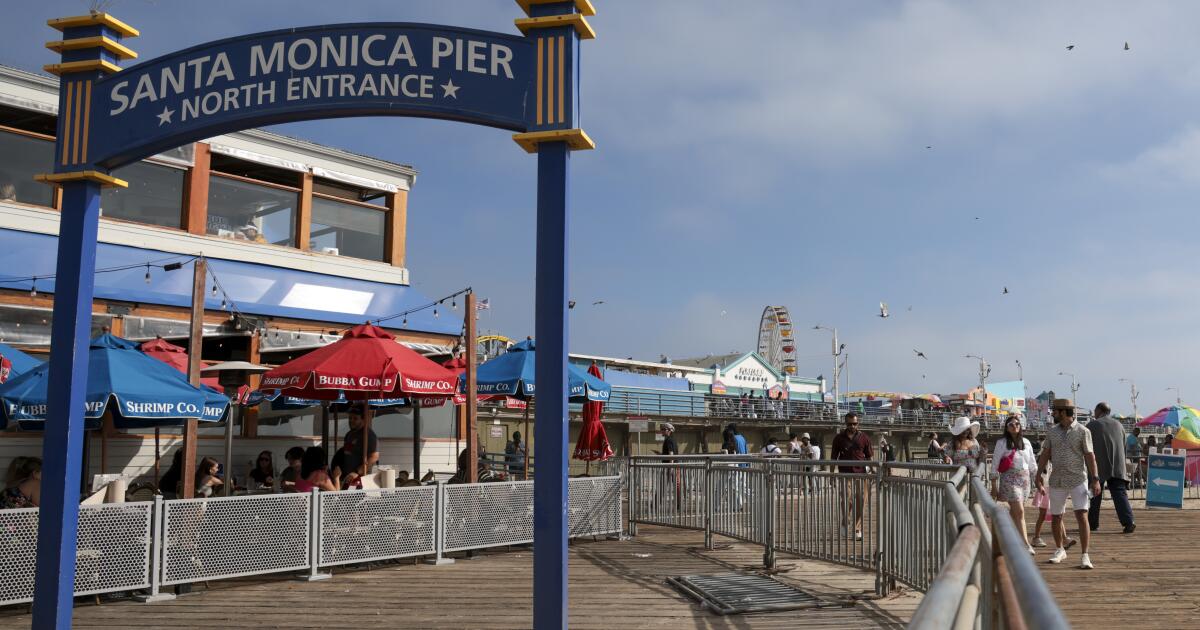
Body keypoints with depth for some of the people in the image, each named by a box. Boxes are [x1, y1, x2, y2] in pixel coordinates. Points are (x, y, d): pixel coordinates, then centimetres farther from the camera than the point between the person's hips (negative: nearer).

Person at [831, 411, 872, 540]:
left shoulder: (864, 438, 7)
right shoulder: (839, 438, 6)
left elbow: (869, 456, 10)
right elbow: (833, 457, 9)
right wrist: (831, 474, 6)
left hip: (860, 473, 1)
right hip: (845, 473, -1)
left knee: (860, 500, 0)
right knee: (847, 497, -17)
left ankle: (857, 529, 12)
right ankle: (845, 522, 6)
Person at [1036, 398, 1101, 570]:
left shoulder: (1083, 431, -5)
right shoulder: (1052, 432, 7)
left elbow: (1089, 456, -6)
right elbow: (1045, 453, 10)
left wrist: (1095, 480, -11)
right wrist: (1038, 474, 3)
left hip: (1078, 480, -4)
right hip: (1057, 481, 4)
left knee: (1082, 516, -15)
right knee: (1055, 518, 9)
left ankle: (1085, 556, -10)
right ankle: (1060, 550, 29)